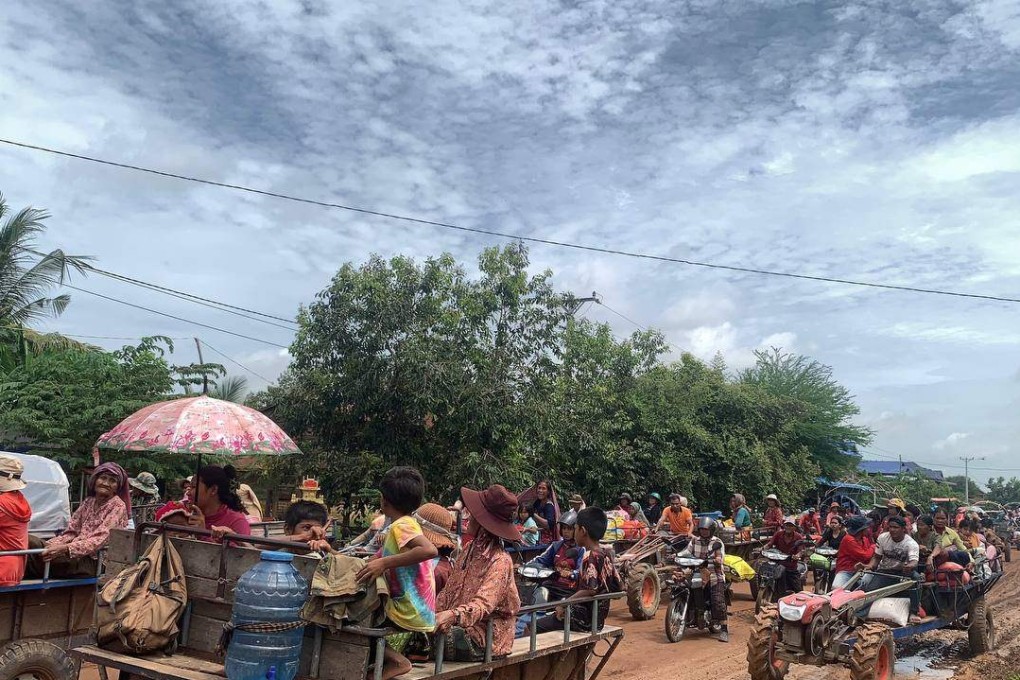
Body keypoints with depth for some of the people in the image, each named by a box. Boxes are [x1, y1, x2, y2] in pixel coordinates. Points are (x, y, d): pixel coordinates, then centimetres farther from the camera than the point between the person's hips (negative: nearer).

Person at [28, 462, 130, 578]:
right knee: (27, 540, -15)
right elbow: (71, 532, 12)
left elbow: (99, 540, -16)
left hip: (92, 561, -6)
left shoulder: (118, 506, -4)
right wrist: (49, 545, -8)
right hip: (77, 555, 6)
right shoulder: (89, 501, 17)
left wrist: (65, 549, -29)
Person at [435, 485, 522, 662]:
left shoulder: (500, 561, -16)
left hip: (485, 639, -7)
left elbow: (483, 604, -28)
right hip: (460, 627, 7)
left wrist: (451, 615, -44)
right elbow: (449, 590, 11)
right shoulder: (471, 549, 9)